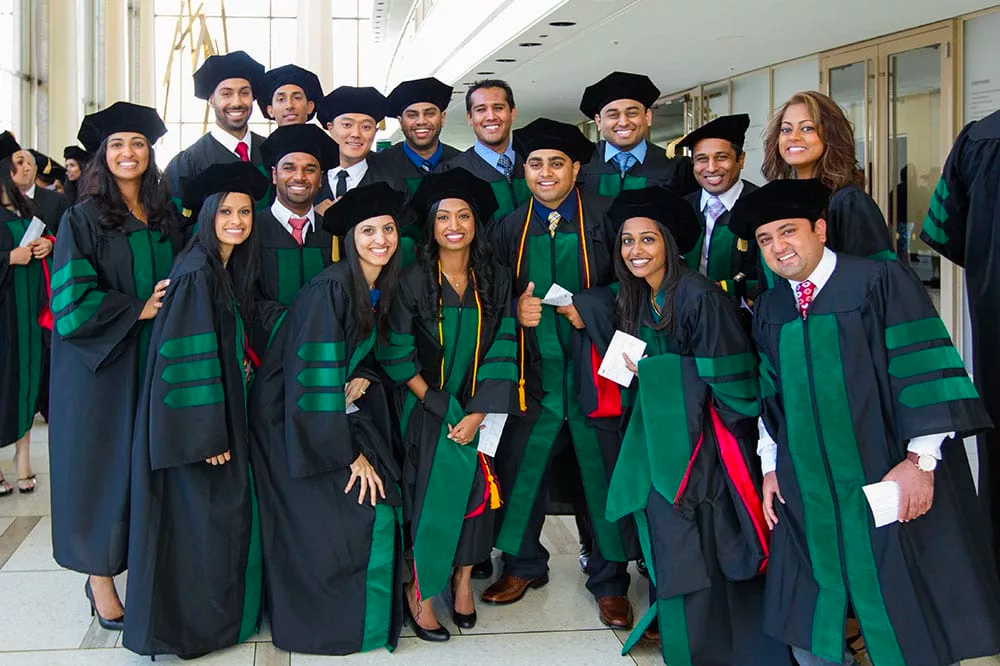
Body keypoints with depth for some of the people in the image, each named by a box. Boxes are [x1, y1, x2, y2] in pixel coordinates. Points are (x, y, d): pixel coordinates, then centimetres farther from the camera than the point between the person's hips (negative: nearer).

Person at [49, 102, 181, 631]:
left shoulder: (165, 219, 10)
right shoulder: (83, 219, -4)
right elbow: (73, 298, -11)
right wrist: (138, 310, -13)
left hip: (157, 363, 4)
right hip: (103, 367, -4)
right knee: (104, 463, 2)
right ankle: (100, 574, 14)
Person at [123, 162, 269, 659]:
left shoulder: (231, 271, 10)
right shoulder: (196, 274, -17)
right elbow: (184, 357, -21)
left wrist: (227, 426, 15)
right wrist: (208, 434, -22)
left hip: (224, 412, 9)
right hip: (198, 418, -9)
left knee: (228, 514, 15)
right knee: (203, 519, 0)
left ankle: (220, 611, 28)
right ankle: (196, 624, 15)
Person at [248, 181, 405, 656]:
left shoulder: (379, 289, 3)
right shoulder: (331, 289, -23)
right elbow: (315, 377, -25)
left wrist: (364, 379, -9)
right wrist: (350, 453, -20)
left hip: (340, 412, 8)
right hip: (296, 424, -8)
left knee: (380, 510, 0)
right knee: (362, 514, -10)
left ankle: (372, 614, 18)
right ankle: (333, 623, 11)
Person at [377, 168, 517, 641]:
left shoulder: (496, 280, 1)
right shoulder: (413, 280, -6)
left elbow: (501, 352, -2)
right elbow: (397, 355, -7)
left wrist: (477, 414, -13)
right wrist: (442, 408, -13)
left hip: (480, 411, 3)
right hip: (427, 409, -2)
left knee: (476, 491, -1)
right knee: (432, 495, -8)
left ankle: (463, 579, 17)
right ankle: (420, 592, 6)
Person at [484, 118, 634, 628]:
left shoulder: (606, 218, 1)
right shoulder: (509, 228, 10)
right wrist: (516, 310, -7)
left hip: (594, 369, -2)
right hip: (533, 371, 3)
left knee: (604, 471, 2)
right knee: (521, 467, 7)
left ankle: (609, 580, 19)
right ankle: (523, 564, 29)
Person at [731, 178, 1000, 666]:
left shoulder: (880, 282, -9)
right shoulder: (770, 308, 9)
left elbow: (925, 371, -13)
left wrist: (921, 459, -17)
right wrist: (770, 466, 12)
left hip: (887, 484, -5)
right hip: (808, 490, 5)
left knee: (910, 625, 6)